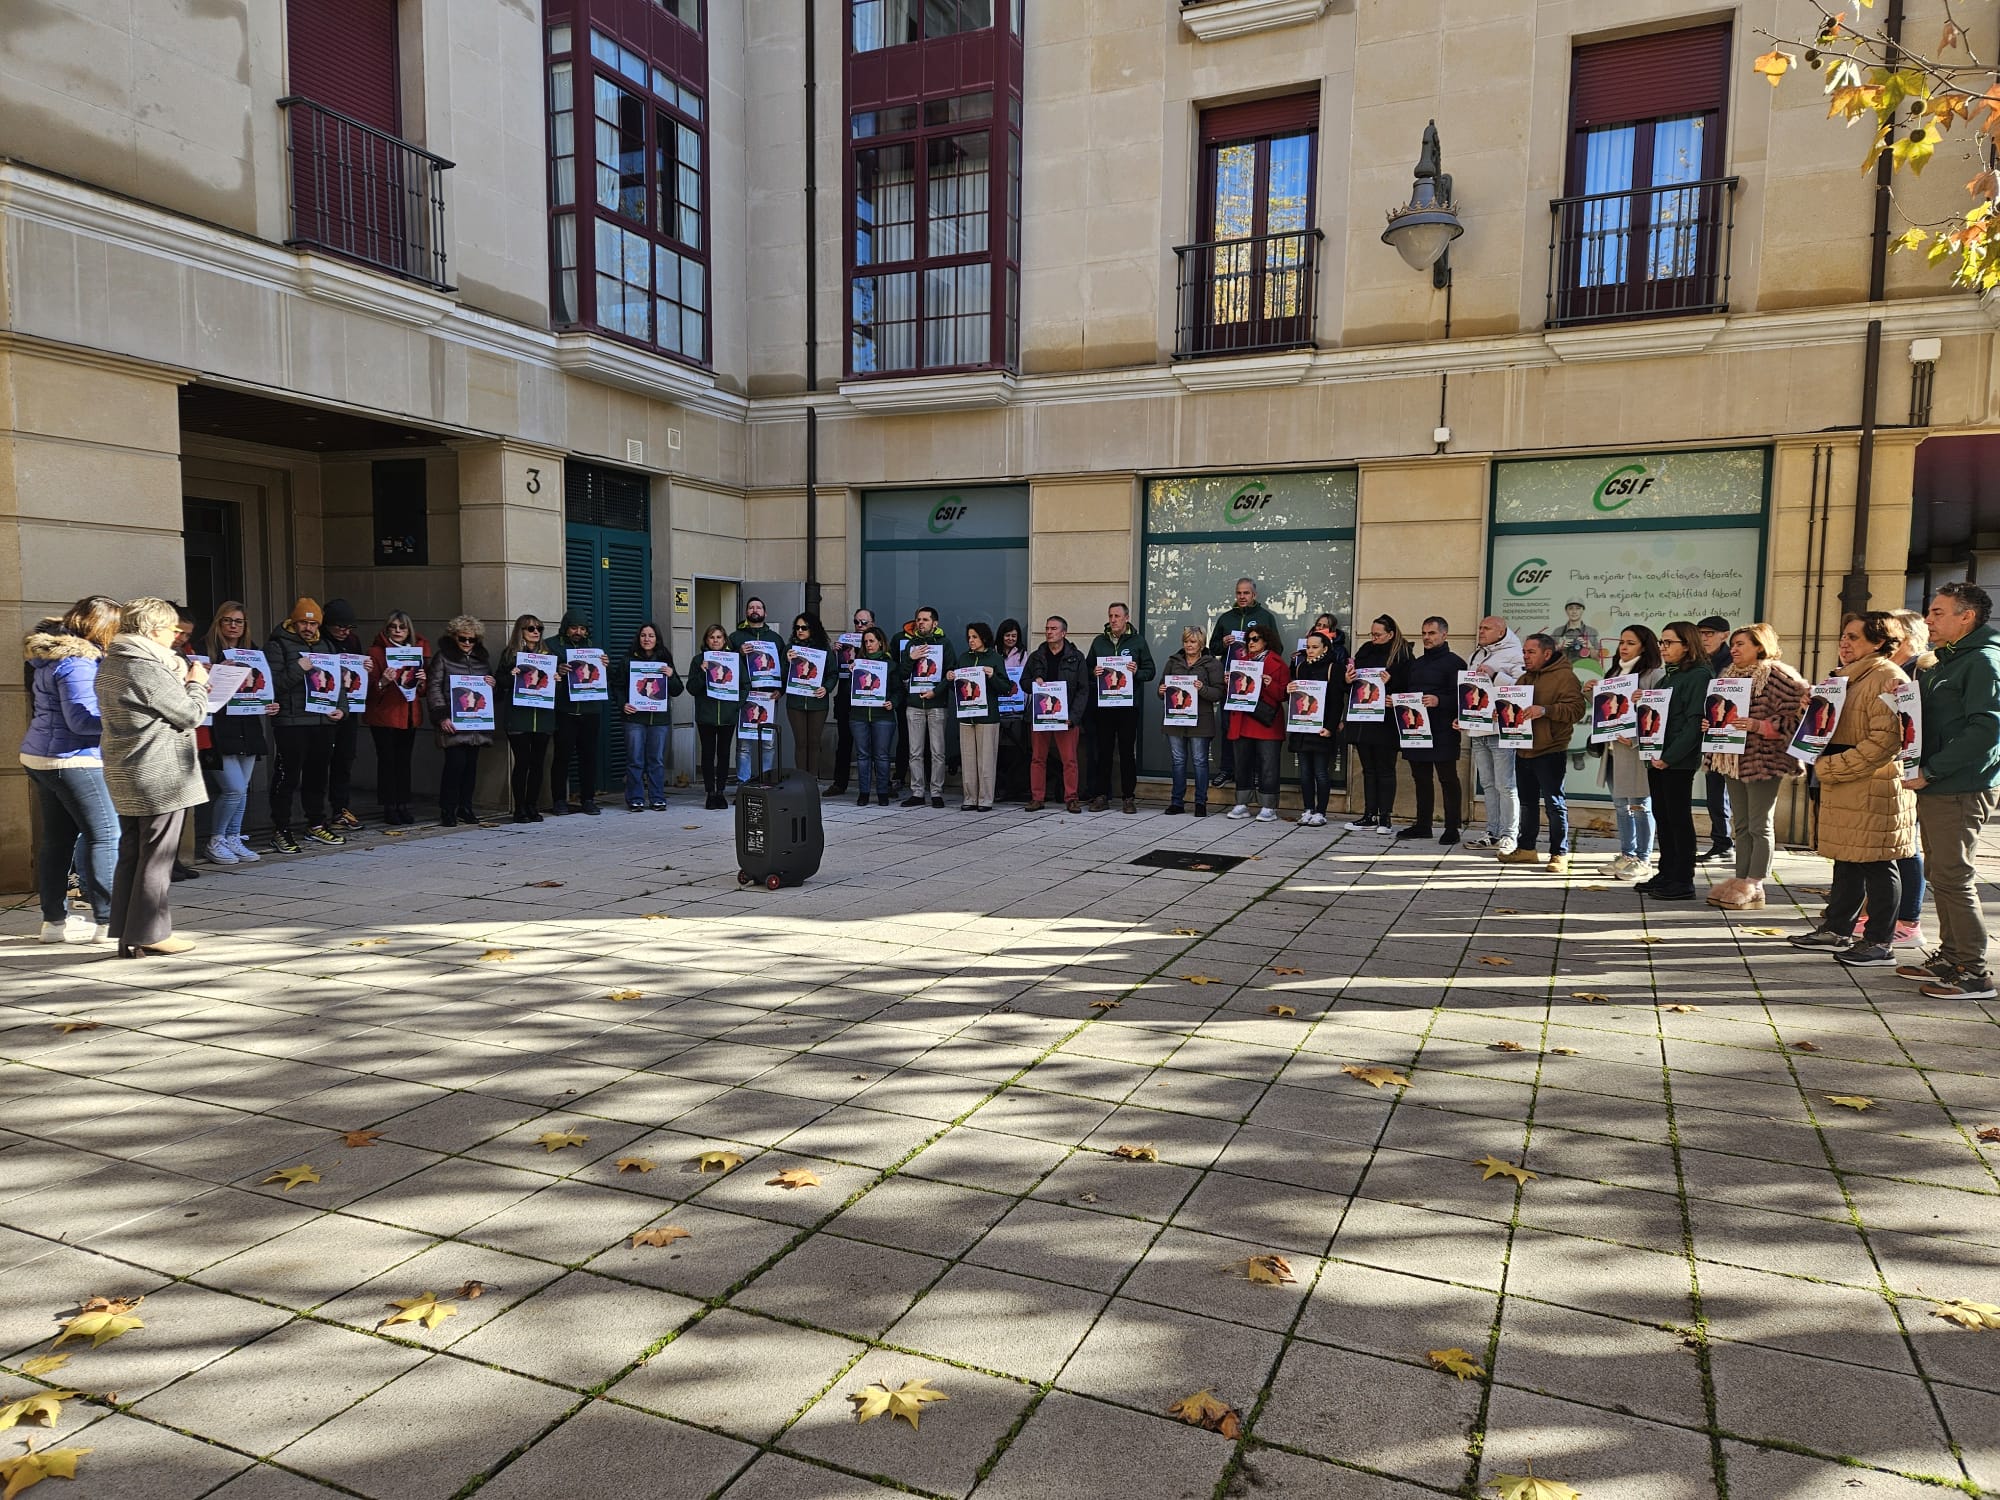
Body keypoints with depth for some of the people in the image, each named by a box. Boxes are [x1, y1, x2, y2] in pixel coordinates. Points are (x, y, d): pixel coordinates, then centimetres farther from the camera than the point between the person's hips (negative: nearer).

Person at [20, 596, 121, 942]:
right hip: (70, 760, -10)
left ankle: (54, 920, 18)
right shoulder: (78, 662, -17)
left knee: (57, 838, 13)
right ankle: (107, 920, -6)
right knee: (105, 835, -6)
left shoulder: (50, 655, 13)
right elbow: (81, 719, -20)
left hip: (39, 755, 10)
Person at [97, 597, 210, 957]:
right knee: (157, 856, -2)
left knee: (130, 853, 13)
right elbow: (190, 714, -13)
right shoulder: (148, 670, -18)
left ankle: (126, 934, 18)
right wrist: (197, 684, 3)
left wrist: (179, 680, 12)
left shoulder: (110, 664, 12)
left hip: (123, 777, 9)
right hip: (159, 778, -9)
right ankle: (150, 933, 3)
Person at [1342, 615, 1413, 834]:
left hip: (1385, 722, -5)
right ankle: (1370, 816, 15)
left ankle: (1385, 817, 7)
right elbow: (1349, 684, 16)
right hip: (1362, 720, 6)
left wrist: (1390, 681, -25)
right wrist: (1348, 679, -5)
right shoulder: (1364, 651, 12)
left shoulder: (1402, 655, -4)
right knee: (1368, 769, 10)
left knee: (1385, 770, 2)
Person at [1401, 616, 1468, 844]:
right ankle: (1422, 825, 20)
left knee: (1448, 779, -1)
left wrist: (1439, 701, -25)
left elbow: (1461, 696, -11)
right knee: (1421, 779, 12)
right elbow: (1405, 691, 24)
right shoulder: (1416, 663, 19)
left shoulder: (1454, 662, -4)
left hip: (1442, 732, -7)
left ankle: (1452, 828, 4)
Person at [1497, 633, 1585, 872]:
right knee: (1527, 801, 14)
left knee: (1555, 803, -2)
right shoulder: (1525, 678, 18)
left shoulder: (1564, 676, -8)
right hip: (1523, 750, 8)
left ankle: (1559, 854, 4)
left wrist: (1545, 710, -28)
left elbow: (1577, 708, -18)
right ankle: (1526, 848, 22)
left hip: (1550, 751, -8)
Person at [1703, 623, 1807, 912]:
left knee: (1760, 825, -1)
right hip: (1734, 758, 8)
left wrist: (1758, 726, -25)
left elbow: (1793, 717, -15)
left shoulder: (1777, 675, -10)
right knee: (1740, 825, 11)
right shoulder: (1730, 676, 14)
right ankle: (1741, 880, 17)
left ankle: (1754, 886, 4)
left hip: (1764, 759, -8)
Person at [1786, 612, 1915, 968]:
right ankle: (1836, 930, 23)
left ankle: (1880, 944, 6)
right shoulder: (1848, 676, 18)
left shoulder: (1888, 678, -13)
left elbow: (1885, 740, -21)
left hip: (1875, 787, -9)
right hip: (1845, 788, 10)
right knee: (1847, 861, 15)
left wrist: (1832, 767, -18)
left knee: (1876, 865, -2)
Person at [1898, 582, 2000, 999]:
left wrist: (1931, 770, -19)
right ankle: (1950, 957, 24)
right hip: (1936, 790, 10)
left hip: (1961, 790, -10)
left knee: (1954, 879, -7)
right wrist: (1921, 771, 7)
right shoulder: (1946, 661, 19)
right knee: (1940, 875, 15)